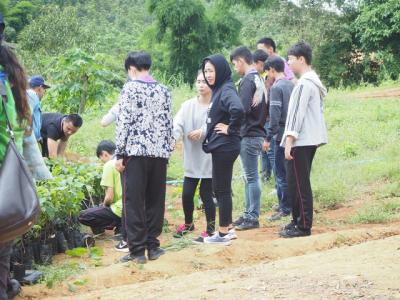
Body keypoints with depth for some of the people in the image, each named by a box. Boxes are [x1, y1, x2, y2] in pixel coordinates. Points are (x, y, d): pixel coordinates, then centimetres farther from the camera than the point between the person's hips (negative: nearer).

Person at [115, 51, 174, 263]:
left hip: (136, 152, -5)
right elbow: (168, 124, 11)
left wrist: (120, 154, -5)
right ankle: (152, 246, 14)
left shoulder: (130, 88, -3)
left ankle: (137, 251, -1)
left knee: (134, 203, 0)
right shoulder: (163, 91, 11)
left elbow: (124, 122, -8)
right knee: (155, 201, 11)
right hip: (159, 152, 5)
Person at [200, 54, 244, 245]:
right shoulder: (218, 89, 12)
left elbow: (238, 110, -35)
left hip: (224, 147, -10)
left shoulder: (227, 90, -16)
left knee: (222, 189, -2)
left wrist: (231, 128, -21)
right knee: (221, 189, 15)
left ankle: (223, 234, 5)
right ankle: (226, 229, 23)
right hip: (220, 146, 10)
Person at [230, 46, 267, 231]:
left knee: (251, 177, -4)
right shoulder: (259, 79, 15)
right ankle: (249, 214, 20)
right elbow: (265, 109, 19)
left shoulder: (248, 81, -14)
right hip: (258, 133, 9)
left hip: (249, 135, -9)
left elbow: (242, 109, -22)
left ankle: (253, 217, 0)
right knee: (249, 177, 14)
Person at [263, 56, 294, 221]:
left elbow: (274, 115, -17)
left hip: (281, 135, -8)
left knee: (281, 174, -1)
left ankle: (285, 208, 2)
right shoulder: (292, 85, 9)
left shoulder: (276, 87, -13)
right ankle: (291, 204, 21)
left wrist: (268, 137, -12)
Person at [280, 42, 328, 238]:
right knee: (299, 183, 15)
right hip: (310, 139, 10)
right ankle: (299, 220, 21)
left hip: (301, 141, -10)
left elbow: (297, 113, -20)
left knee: (298, 184, -6)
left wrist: (289, 141, -21)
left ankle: (303, 226, -3)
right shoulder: (315, 81, 15)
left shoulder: (304, 83, -15)